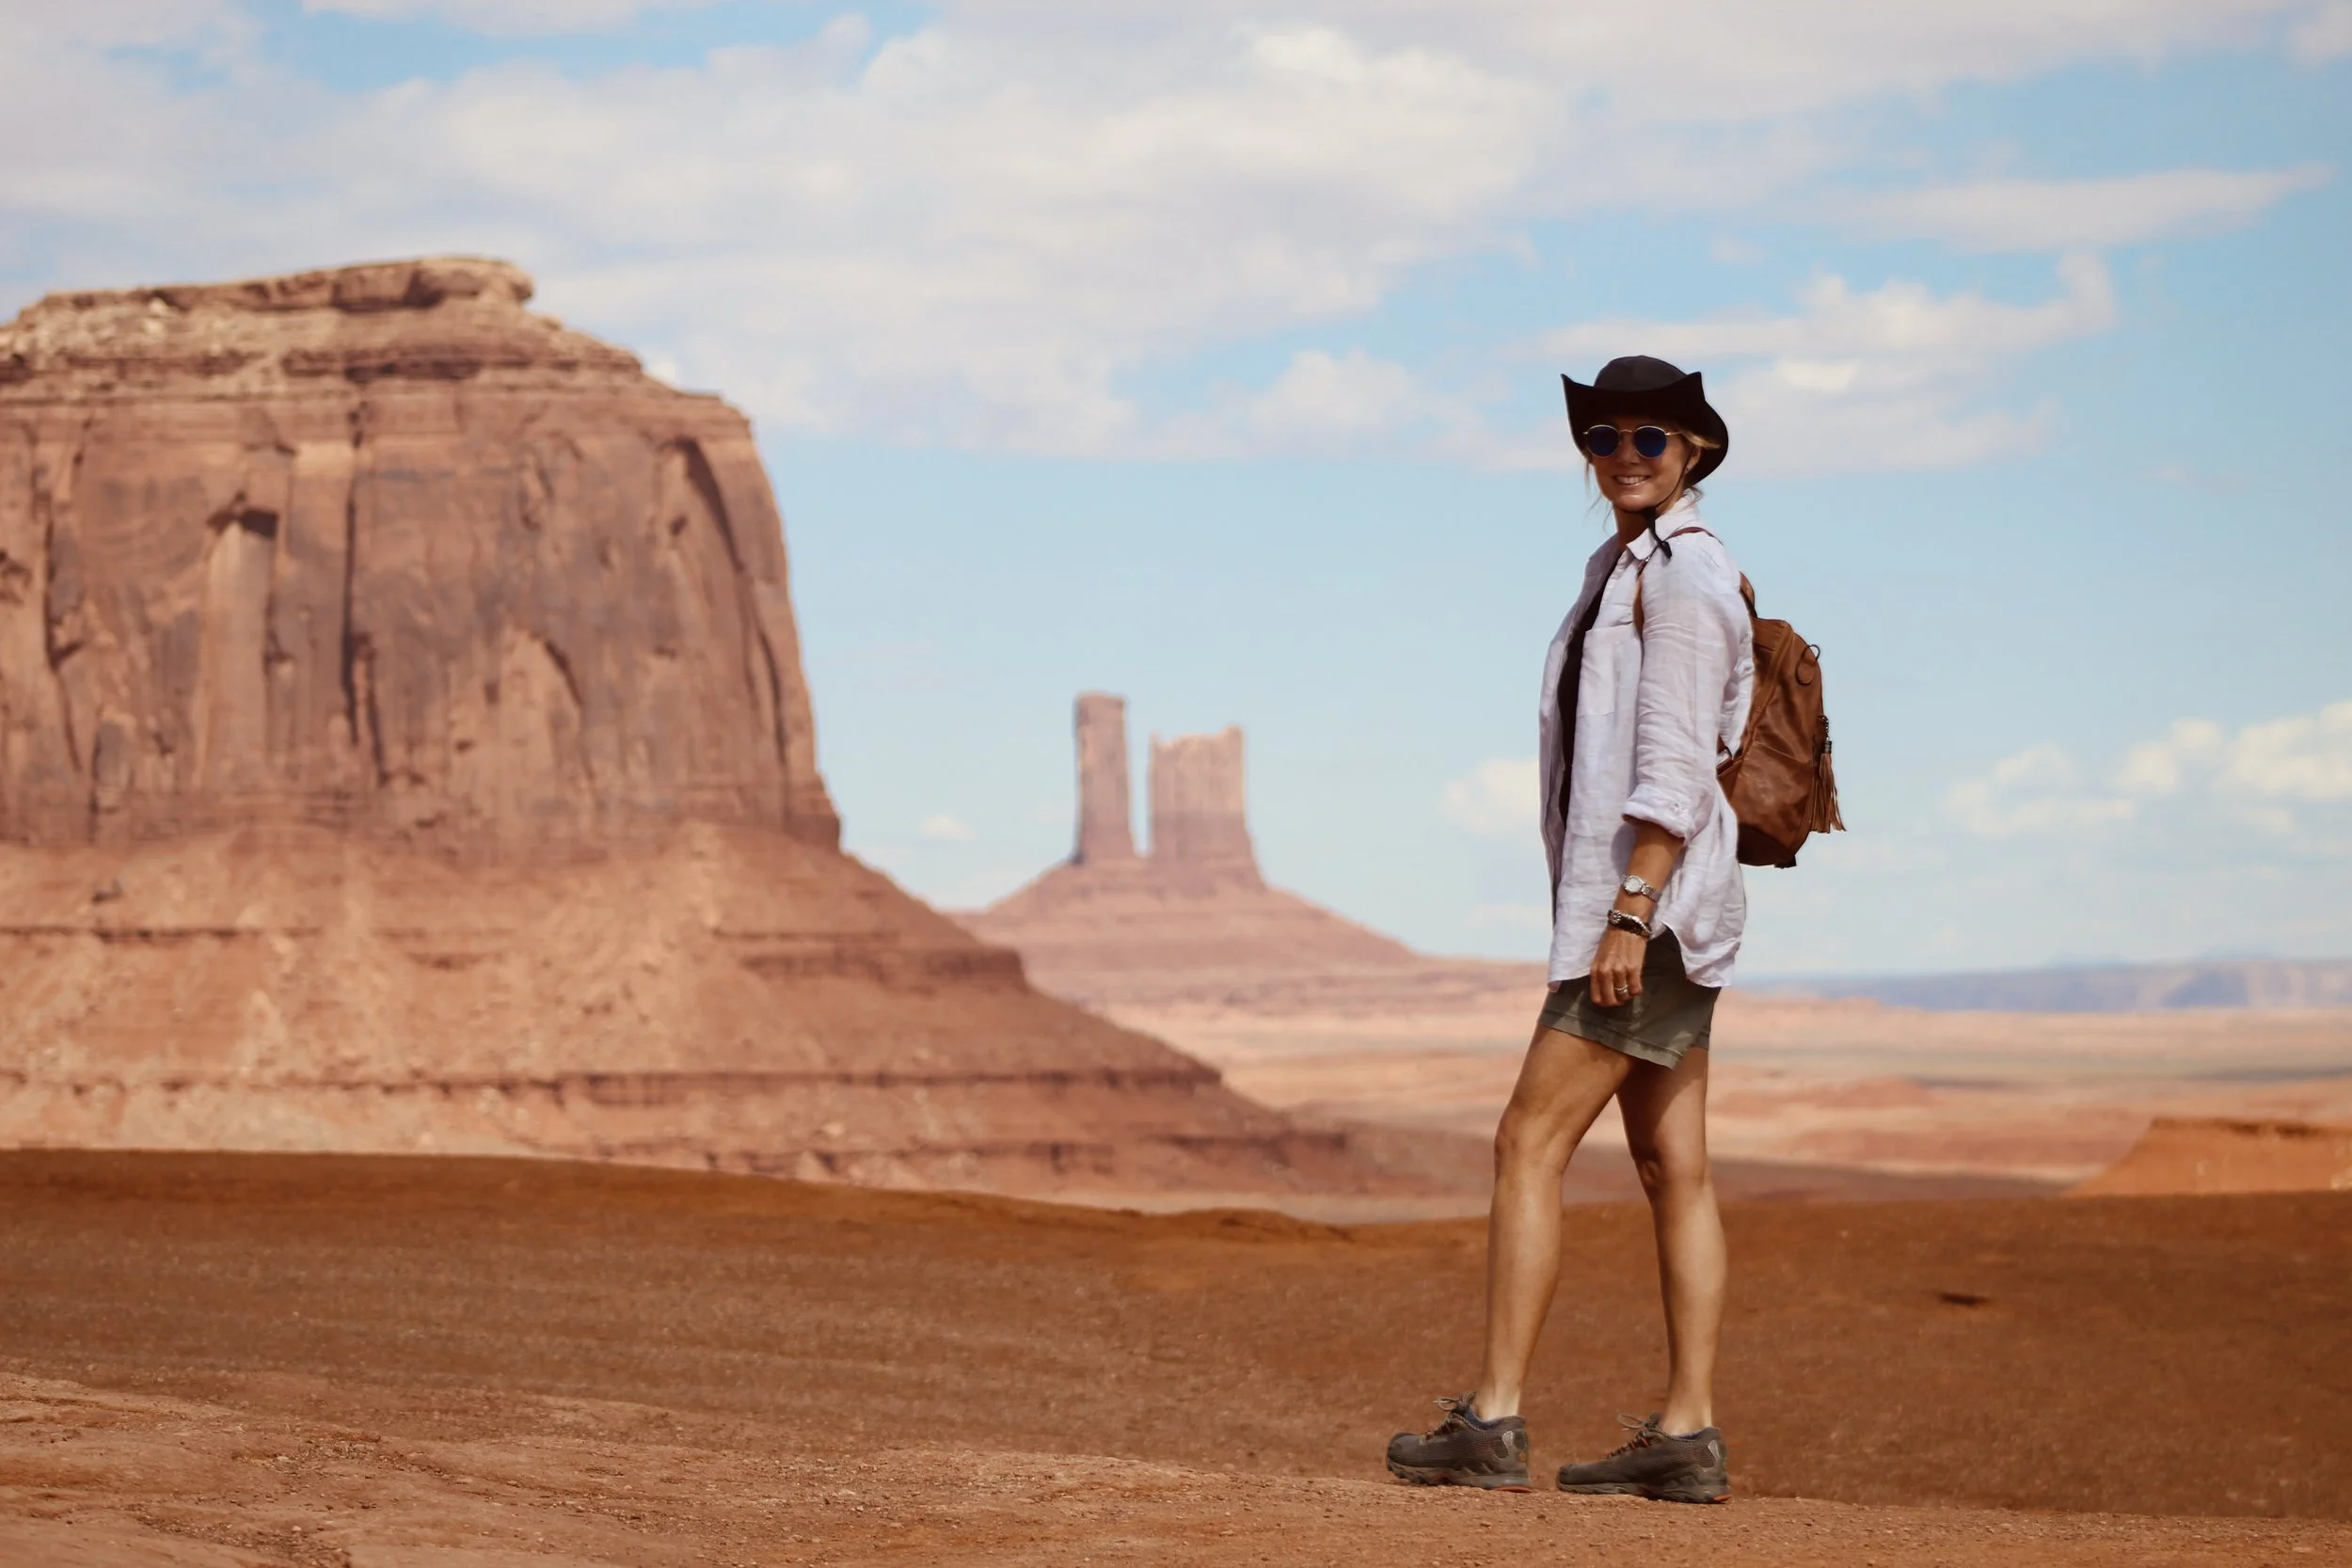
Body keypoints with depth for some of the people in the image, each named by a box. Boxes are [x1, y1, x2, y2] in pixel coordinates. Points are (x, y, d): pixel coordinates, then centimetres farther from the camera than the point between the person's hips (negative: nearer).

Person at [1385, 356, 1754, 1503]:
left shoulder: (1683, 575, -12)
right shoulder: (1630, 569, 18)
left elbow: (1675, 768, -19)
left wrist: (1626, 916, -24)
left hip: (1654, 902, -10)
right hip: (1647, 912, 10)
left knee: (1529, 1144, -10)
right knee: (1672, 1168, 6)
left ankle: (1492, 1424, -10)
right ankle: (1686, 1436, 6)